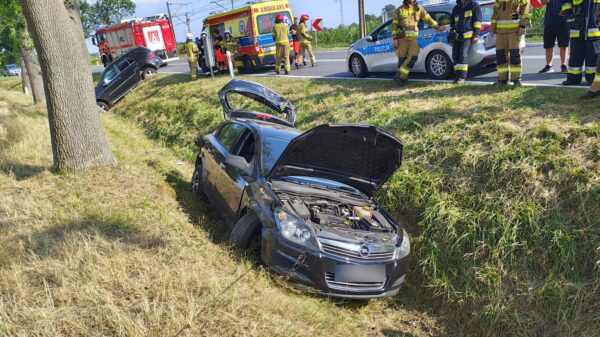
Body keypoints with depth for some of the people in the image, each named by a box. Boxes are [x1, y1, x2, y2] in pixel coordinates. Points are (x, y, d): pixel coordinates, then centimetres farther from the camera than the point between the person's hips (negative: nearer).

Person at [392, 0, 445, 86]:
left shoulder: (419, 9, 11)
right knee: (402, 59, -2)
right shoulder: (400, 9, 6)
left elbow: (428, 19, 19)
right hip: (402, 38, -2)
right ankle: (402, 78, 9)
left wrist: (438, 27, 15)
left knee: (413, 57, -14)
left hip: (413, 38, 2)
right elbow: (394, 24, 5)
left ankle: (400, 76, -9)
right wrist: (395, 38, -4)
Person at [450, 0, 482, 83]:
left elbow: (477, 20, -1)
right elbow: (452, 23, 28)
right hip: (457, 36, 6)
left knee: (463, 54, -17)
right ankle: (458, 76, 10)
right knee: (455, 56, 0)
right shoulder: (456, 8, 22)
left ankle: (462, 77, -17)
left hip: (468, 35, -6)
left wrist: (476, 35, -10)